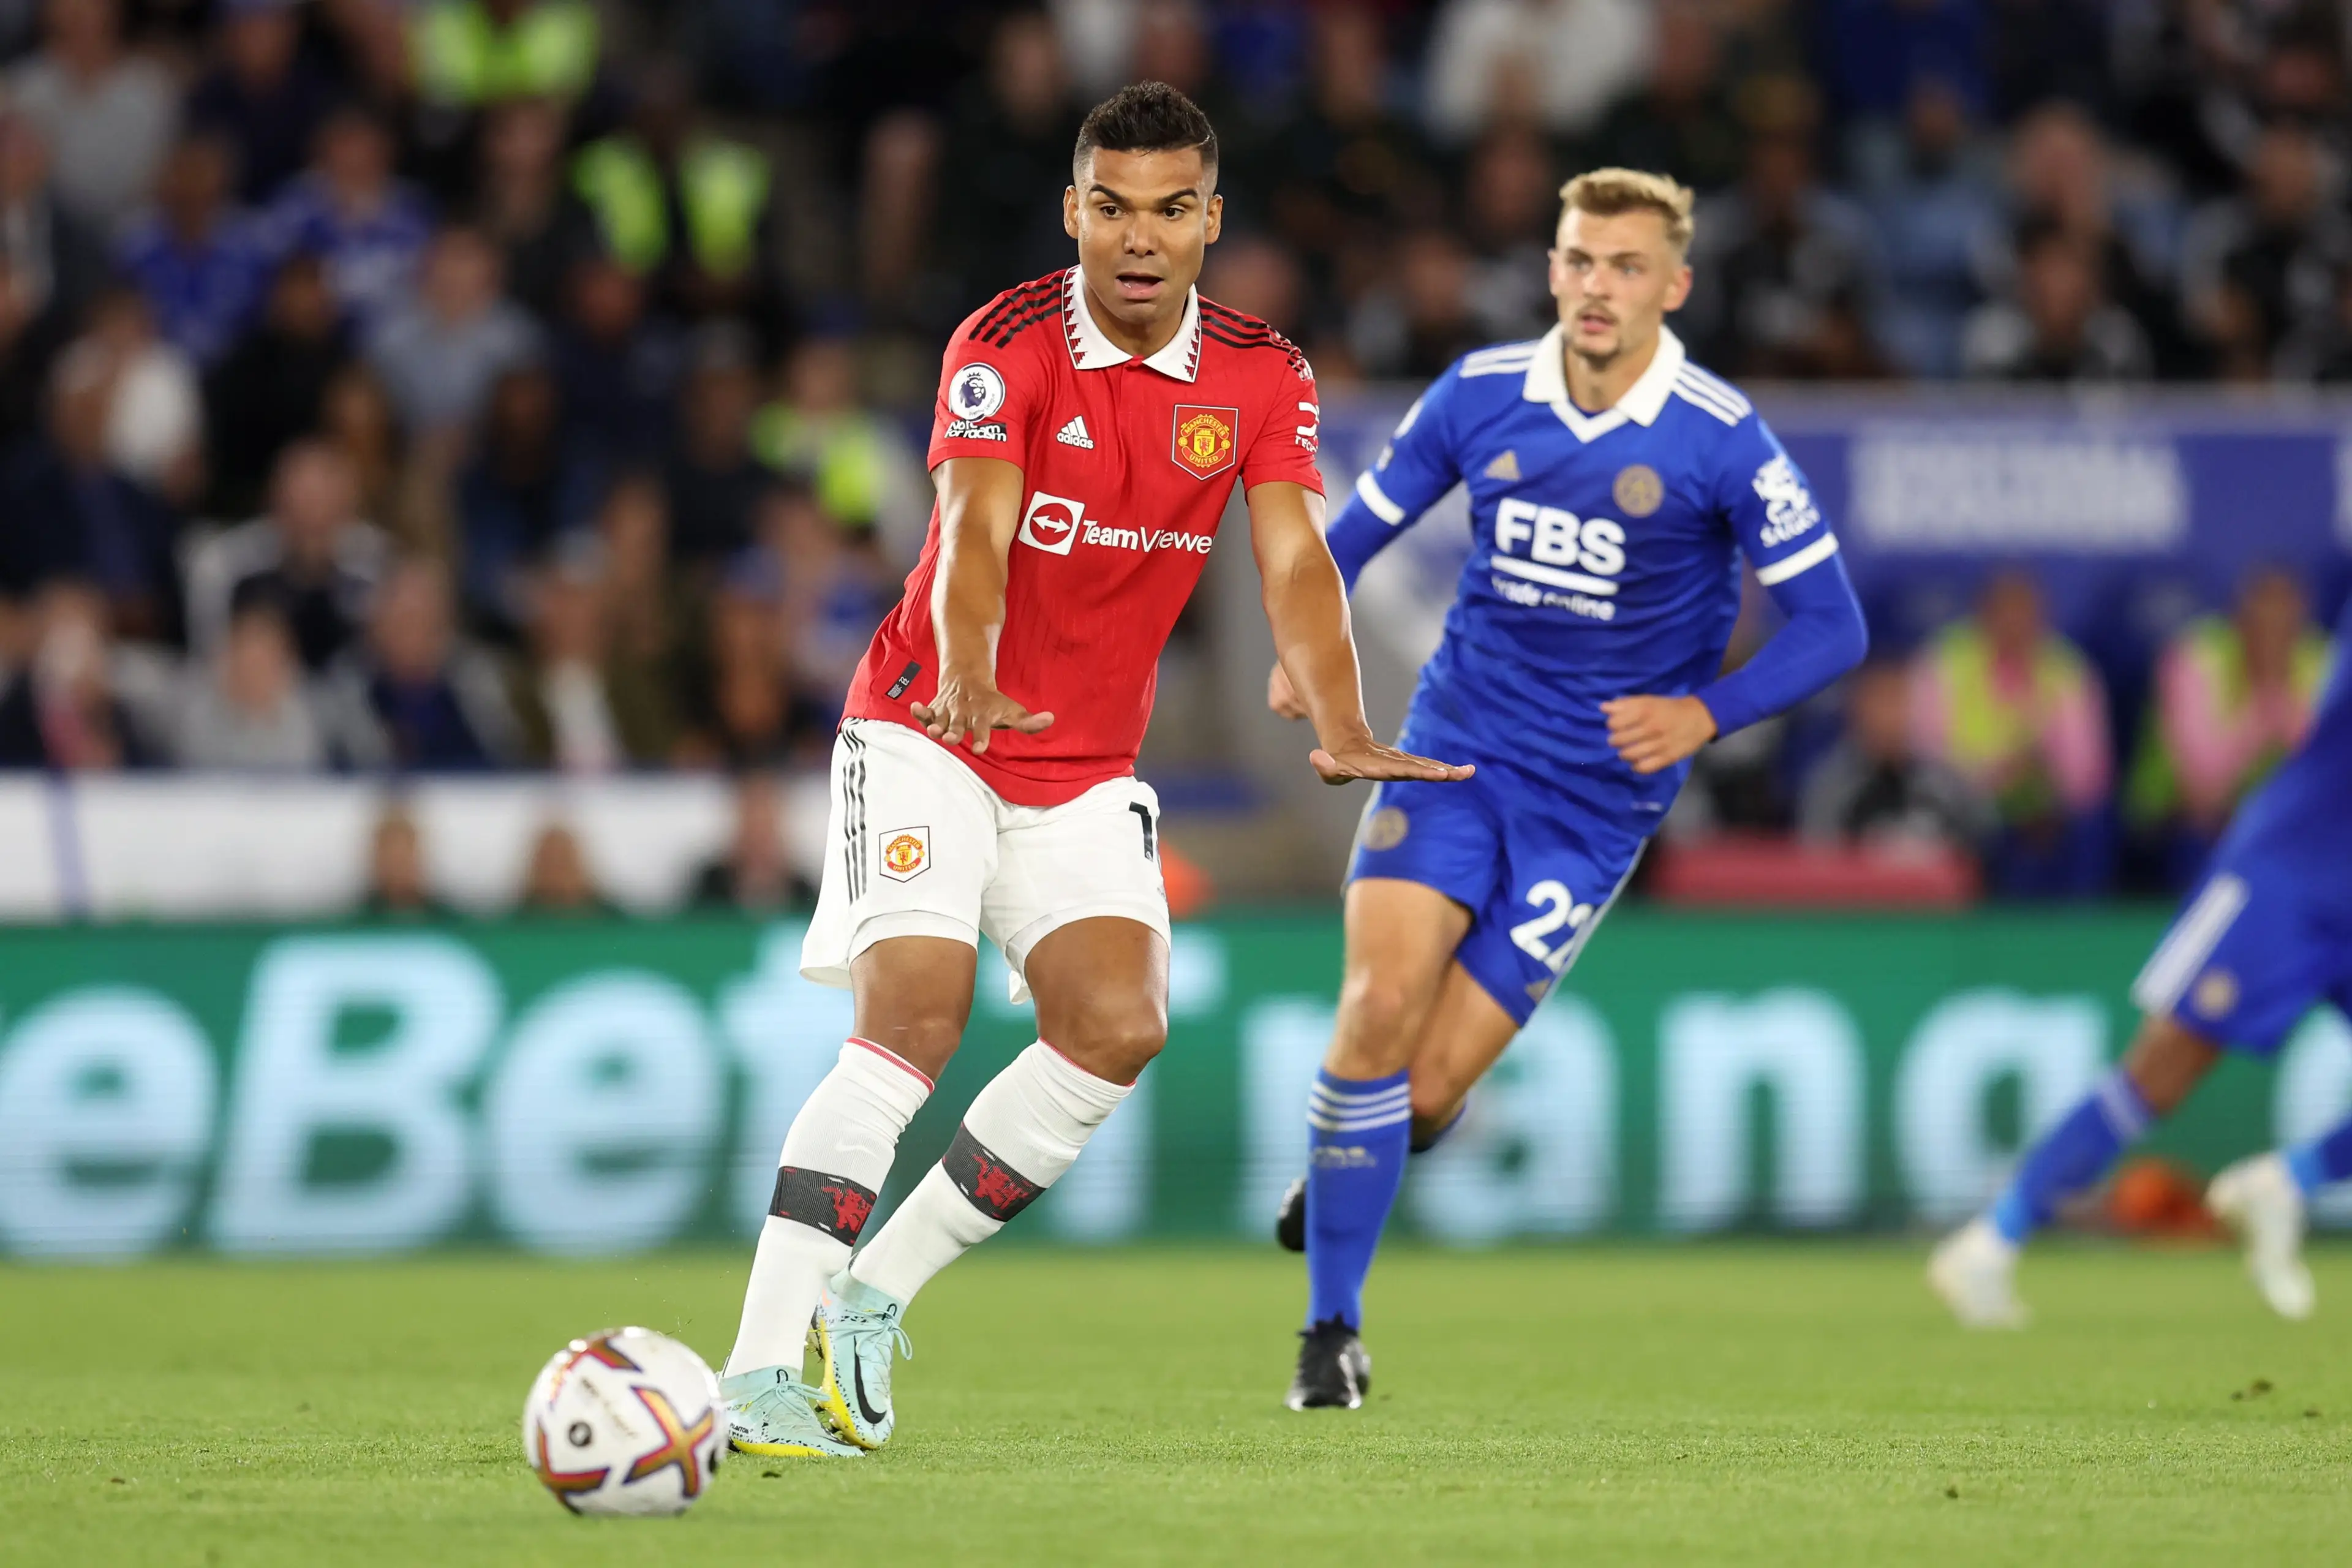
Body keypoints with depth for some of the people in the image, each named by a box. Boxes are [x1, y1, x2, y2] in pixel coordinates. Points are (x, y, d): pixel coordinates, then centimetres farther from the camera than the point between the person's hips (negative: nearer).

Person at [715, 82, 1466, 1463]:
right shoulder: (1009, 347, -15)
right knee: (917, 1018, -21)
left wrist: (1344, 731, -27)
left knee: (1120, 1026, -15)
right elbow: (975, 533, -29)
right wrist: (967, 683, -48)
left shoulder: (1263, 381, -2)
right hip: (929, 731, -5)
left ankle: (874, 1299, 0)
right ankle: (759, 1375, -25)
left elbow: (1295, 564, -10)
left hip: (1090, 768, 5)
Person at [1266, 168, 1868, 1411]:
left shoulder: (1719, 443, -10)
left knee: (1426, 1089, -8)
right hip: (1454, 751, 2)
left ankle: (1339, 1170, 30)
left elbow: (1832, 626, -6)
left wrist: (1704, 713, -21)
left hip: (1596, 801, -2)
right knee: (1378, 1006, -21)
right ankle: (1331, 1330, -8)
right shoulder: (1479, 396, -1)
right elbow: (1358, 531, 13)